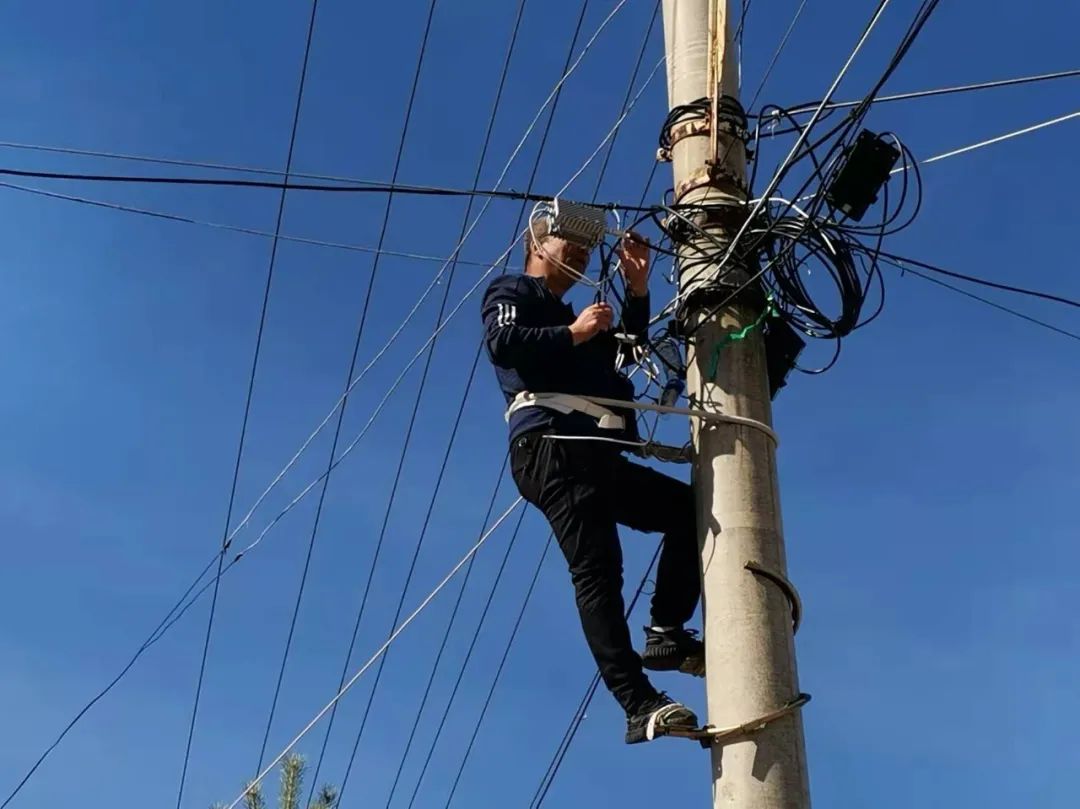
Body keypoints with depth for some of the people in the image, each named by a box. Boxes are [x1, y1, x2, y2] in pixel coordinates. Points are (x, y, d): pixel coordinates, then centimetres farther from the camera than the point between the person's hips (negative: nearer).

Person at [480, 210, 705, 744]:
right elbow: (503, 342, -7)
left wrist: (637, 290, 22)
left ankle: (665, 635, 2)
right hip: (552, 448, -9)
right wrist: (572, 333, -6)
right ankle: (640, 706, -27)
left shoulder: (571, 318, 38)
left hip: (597, 456, 9)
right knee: (597, 569, -19)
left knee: (690, 510, 10)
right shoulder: (511, 291, 14)